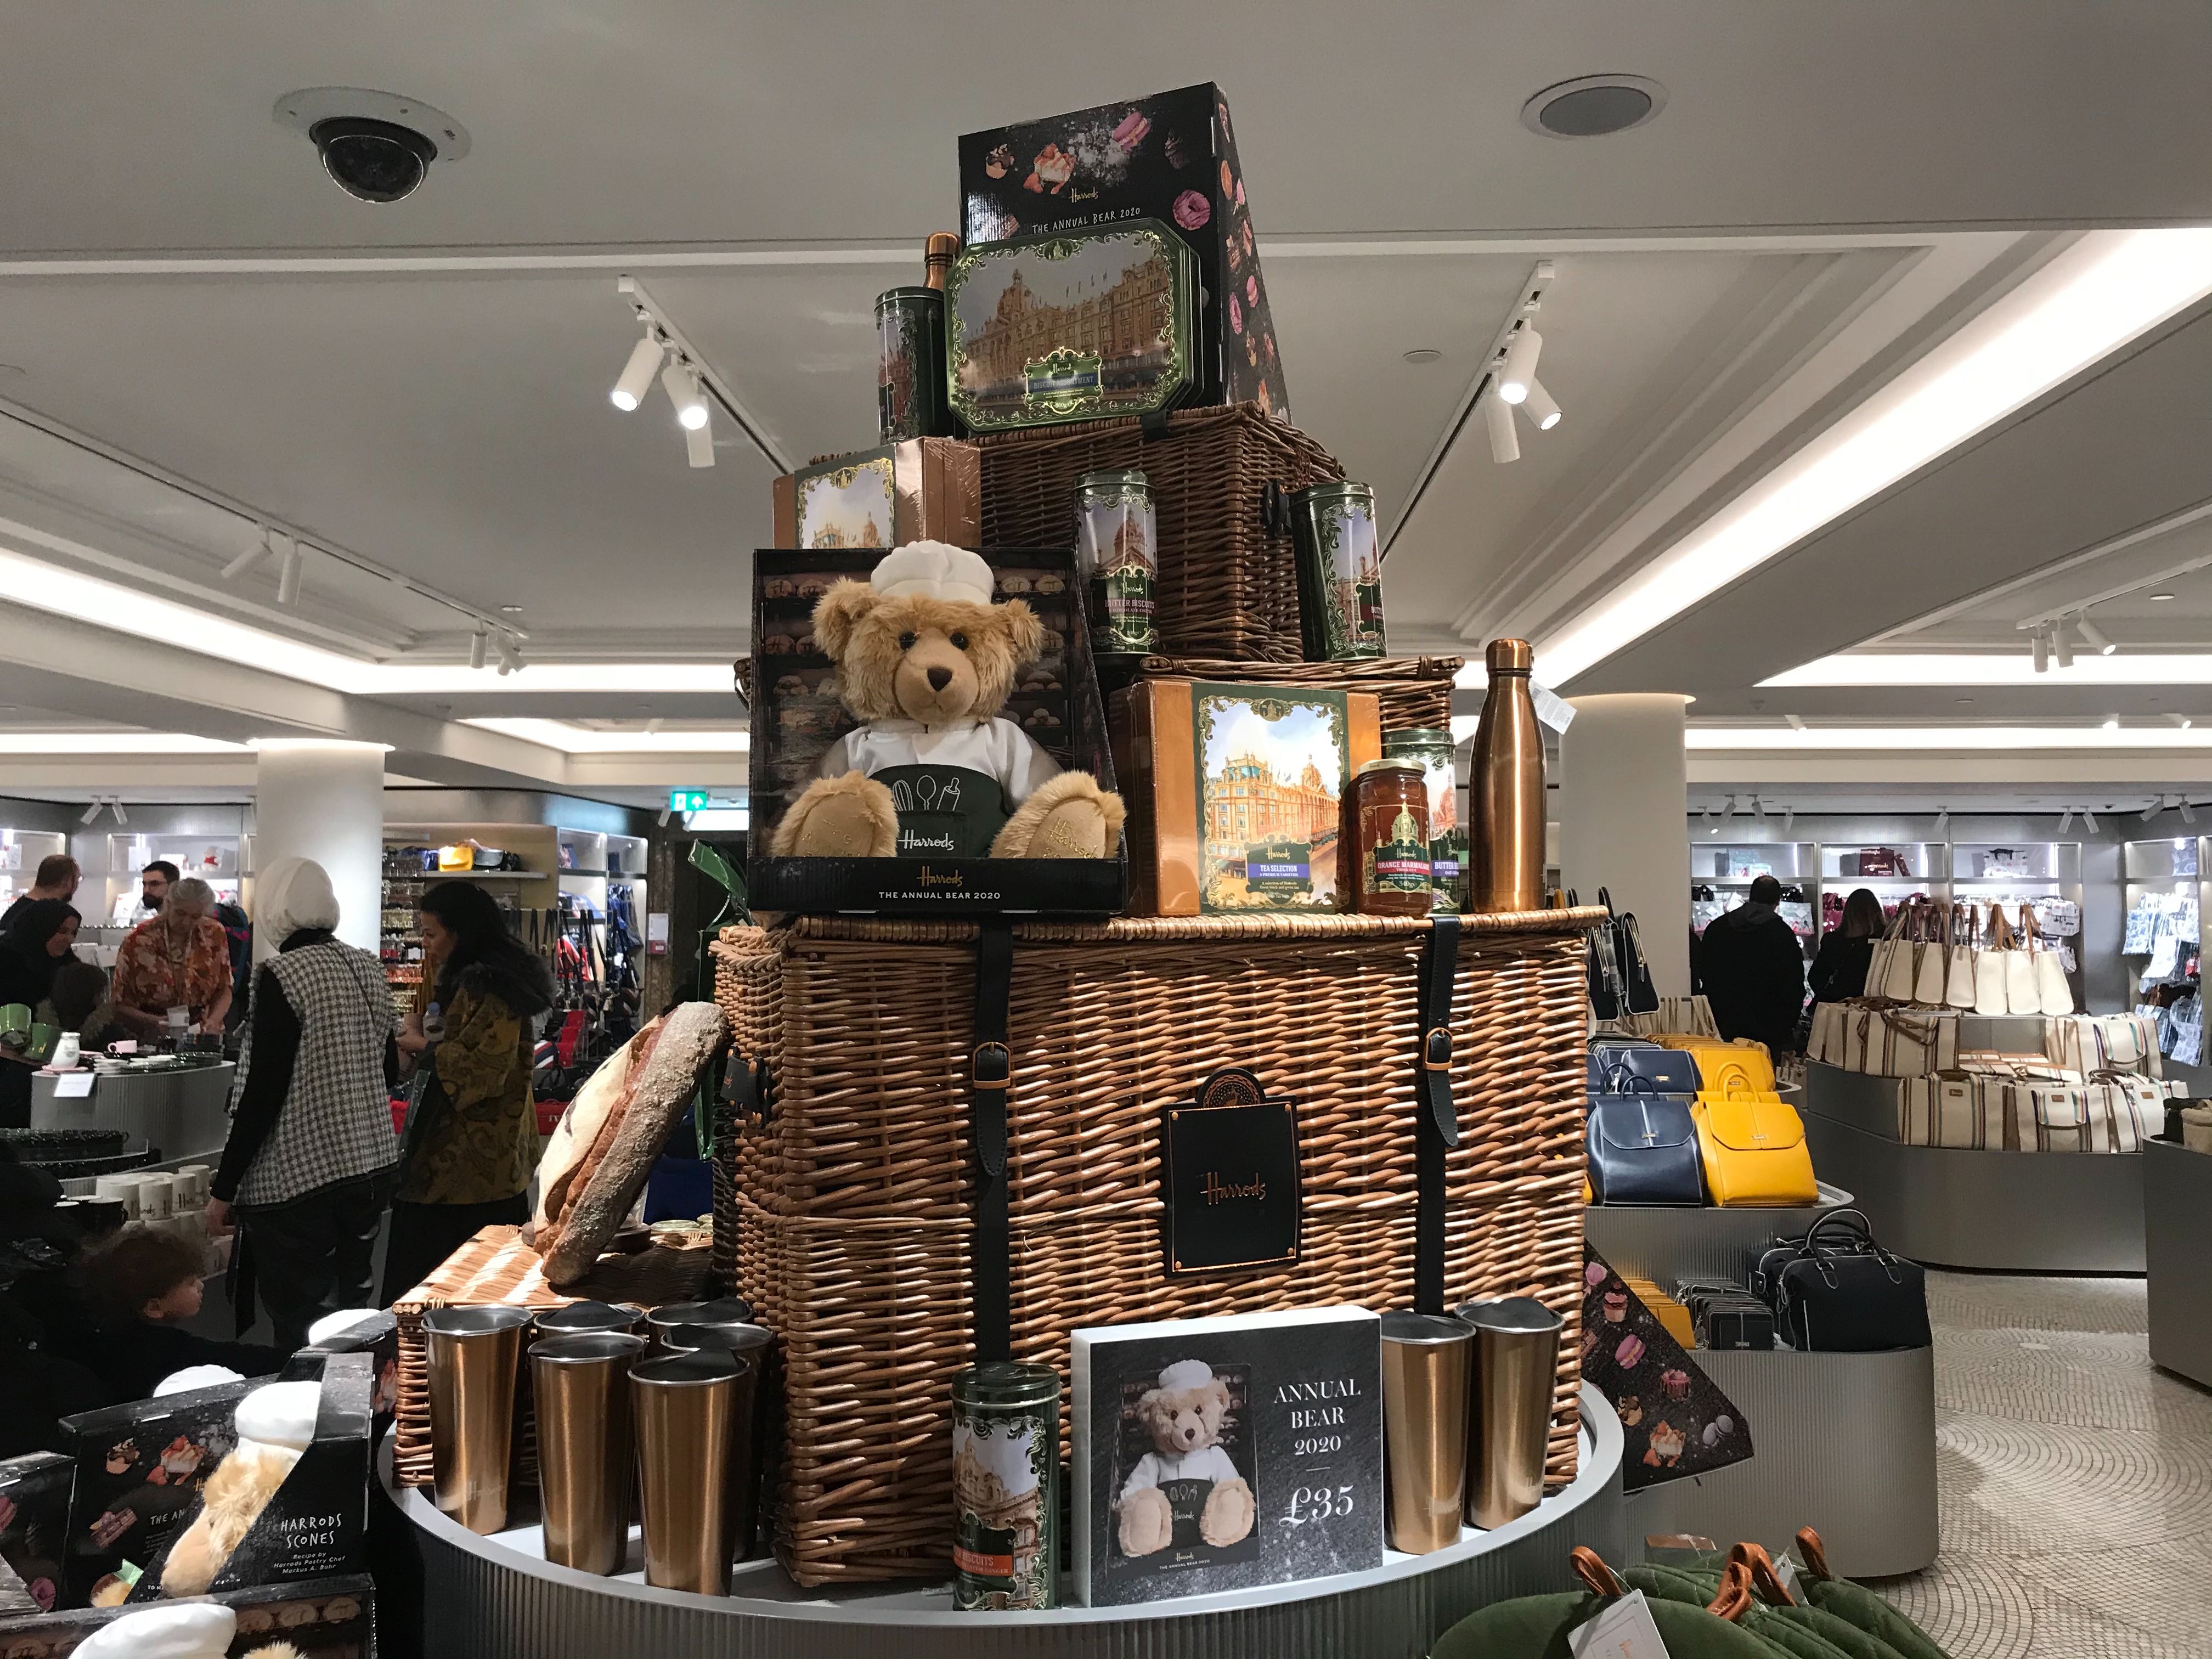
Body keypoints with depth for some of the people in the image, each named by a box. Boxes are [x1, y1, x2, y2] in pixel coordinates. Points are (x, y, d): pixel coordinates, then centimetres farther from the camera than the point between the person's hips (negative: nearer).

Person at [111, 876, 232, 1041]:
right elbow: (119, 1006, -4)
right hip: (150, 1039, -1)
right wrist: (154, 1022, -21)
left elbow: (224, 989, 9)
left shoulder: (215, 933, 0)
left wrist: (213, 1021, -9)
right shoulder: (138, 940, -7)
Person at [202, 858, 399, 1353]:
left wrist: (223, 1190, -10)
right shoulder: (367, 968, 6)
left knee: (302, 1332, 0)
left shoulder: (282, 976, -14)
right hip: (372, 1164, 7)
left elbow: (262, 1091, -16)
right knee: (351, 1310, 18)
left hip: (299, 1179, -7)